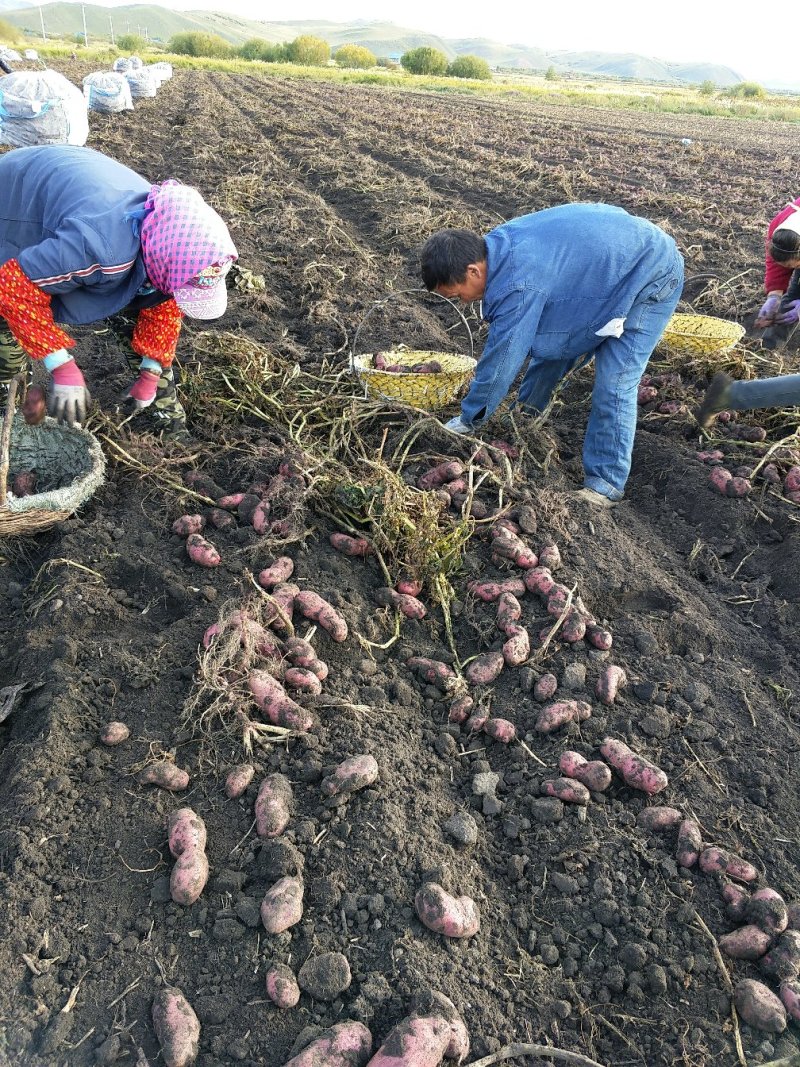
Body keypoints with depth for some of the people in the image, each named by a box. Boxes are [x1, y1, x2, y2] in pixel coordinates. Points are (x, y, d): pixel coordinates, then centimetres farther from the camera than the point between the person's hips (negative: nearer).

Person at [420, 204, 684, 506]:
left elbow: (500, 361, -26)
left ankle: (606, 485, -4)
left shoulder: (519, 285, -35)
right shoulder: (496, 245, -8)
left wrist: (466, 421, -14)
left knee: (613, 386, -14)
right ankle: (527, 411, 36)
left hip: (652, 277, -9)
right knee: (546, 337, 17)